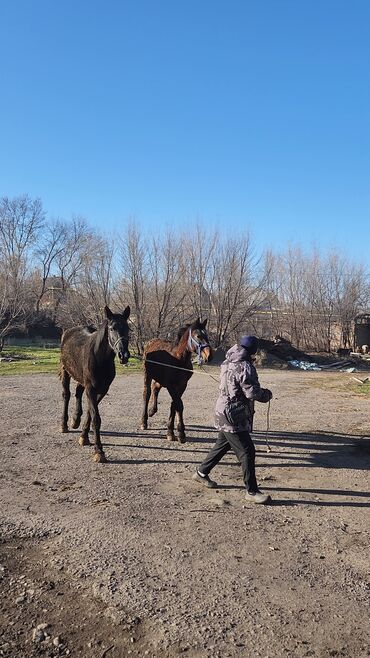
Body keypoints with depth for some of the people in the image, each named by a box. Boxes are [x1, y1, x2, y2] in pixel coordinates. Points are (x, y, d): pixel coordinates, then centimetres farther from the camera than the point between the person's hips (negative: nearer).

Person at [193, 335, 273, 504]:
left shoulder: (228, 363, 7)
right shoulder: (244, 367, -21)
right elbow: (252, 393, -23)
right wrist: (267, 395, -6)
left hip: (224, 413, 10)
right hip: (234, 417, -10)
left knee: (222, 445, 24)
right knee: (247, 452, -2)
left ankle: (201, 473, 38)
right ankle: (252, 491, 6)